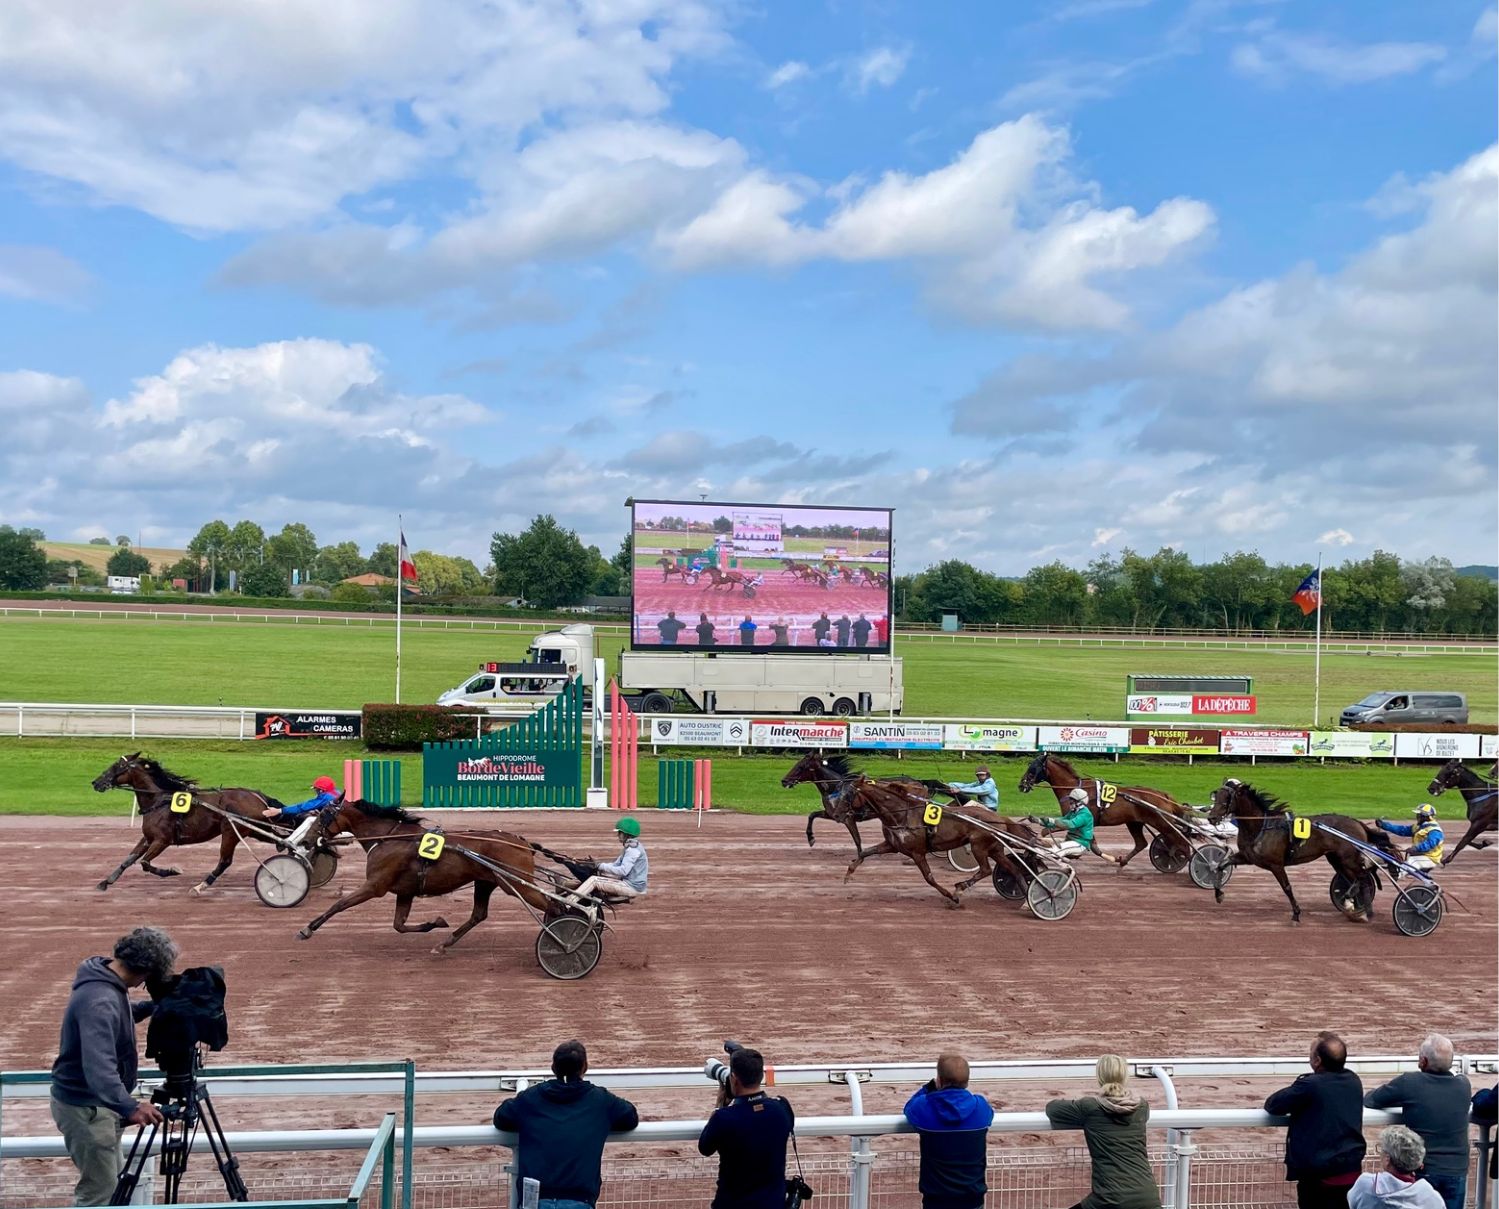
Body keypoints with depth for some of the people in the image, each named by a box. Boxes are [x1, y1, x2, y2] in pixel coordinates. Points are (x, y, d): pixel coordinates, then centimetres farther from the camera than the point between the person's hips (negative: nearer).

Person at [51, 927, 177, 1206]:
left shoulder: (110, 984, 0)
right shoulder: (99, 1001, -30)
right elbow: (98, 1065, -42)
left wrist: (153, 1006, 8)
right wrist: (130, 1106, -51)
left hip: (99, 1102, 10)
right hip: (85, 1108, -10)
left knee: (111, 1180, 20)